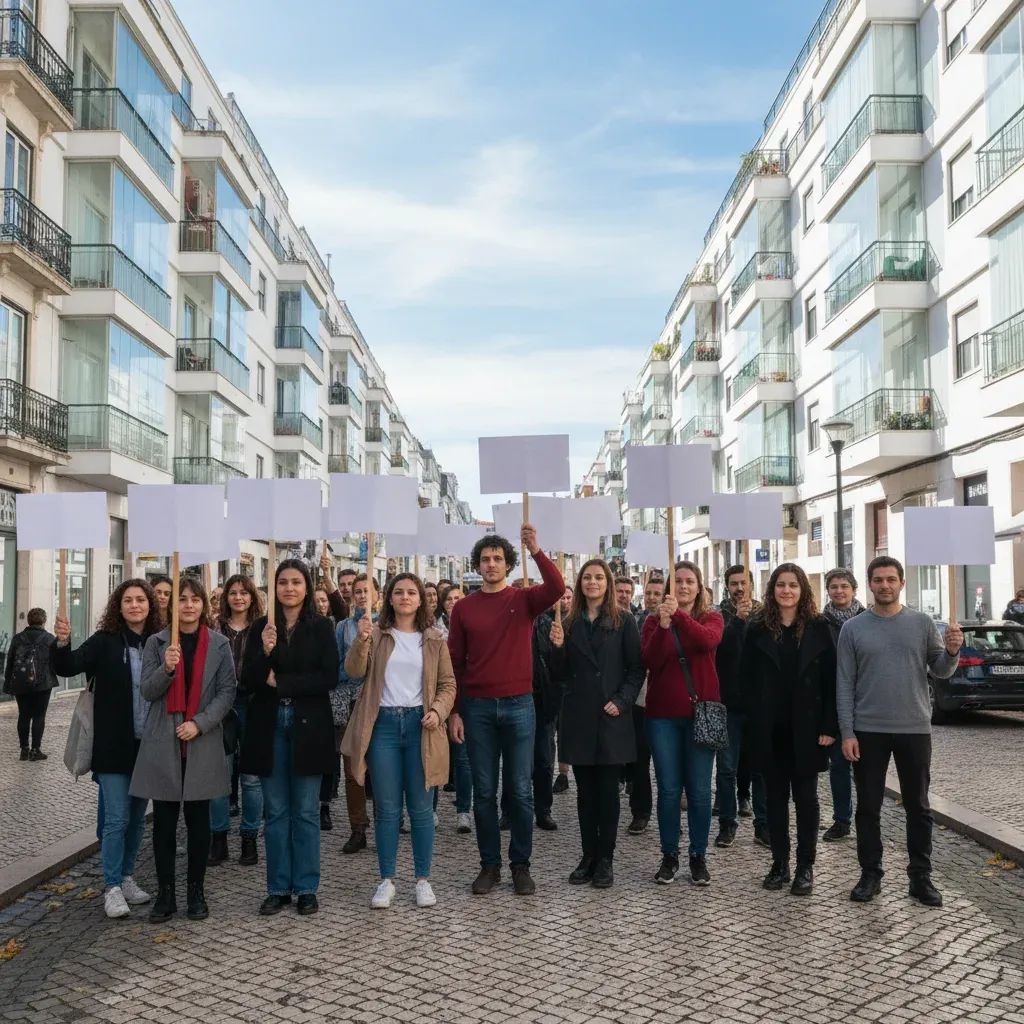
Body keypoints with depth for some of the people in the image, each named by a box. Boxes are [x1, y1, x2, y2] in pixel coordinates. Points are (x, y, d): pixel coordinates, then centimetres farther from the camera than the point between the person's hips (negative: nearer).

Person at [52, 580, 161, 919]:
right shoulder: (105, 641, -7)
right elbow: (68, 666, -20)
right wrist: (62, 642, -39)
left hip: (148, 745, 3)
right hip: (114, 746, -3)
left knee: (137, 816, 14)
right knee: (117, 818, -1)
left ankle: (126, 877, 29)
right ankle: (112, 887, 11)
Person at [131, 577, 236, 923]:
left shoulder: (219, 644, 2)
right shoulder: (156, 642, 3)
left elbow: (227, 692, -1)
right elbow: (147, 691, -2)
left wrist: (199, 724, -13)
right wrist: (166, 668, -21)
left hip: (203, 743, 0)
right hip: (162, 742, 0)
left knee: (198, 819, 6)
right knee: (164, 820, 5)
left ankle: (196, 891, 17)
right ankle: (165, 892, 14)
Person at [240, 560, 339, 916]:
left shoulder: (321, 627, -1)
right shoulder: (261, 627, 4)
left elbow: (329, 678, -9)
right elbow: (248, 681, -1)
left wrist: (279, 682, -12)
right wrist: (265, 652, -19)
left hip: (308, 726, -2)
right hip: (269, 725, 2)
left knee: (306, 811, 5)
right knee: (276, 811, 8)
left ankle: (306, 888, 15)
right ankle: (278, 888, 18)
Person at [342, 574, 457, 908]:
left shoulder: (433, 639, 6)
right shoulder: (377, 634, 4)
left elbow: (448, 683, 7)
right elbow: (354, 671, -8)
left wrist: (438, 711, -11)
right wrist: (361, 641, -26)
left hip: (419, 724, 1)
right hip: (383, 724, 0)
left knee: (421, 808, 6)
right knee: (386, 808, 5)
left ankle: (423, 879, 17)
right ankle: (387, 880, 15)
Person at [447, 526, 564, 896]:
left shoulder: (524, 599, 2)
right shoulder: (463, 608, 5)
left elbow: (556, 588, -19)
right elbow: (454, 662, 6)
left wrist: (535, 550, -28)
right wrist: (454, 711, 1)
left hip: (519, 705, -1)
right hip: (477, 707, 1)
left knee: (521, 791, 4)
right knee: (484, 792, 7)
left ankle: (521, 864, 15)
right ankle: (489, 864, 18)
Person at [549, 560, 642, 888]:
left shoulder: (623, 622, 0)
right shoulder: (570, 624, 8)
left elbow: (636, 669, -2)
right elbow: (560, 675, 7)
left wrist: (622, 701, -13)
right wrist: (558, 647, -10)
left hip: (611, 718, -3)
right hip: (579, 718, 3)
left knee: (608, 790, 3)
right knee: (585, 790, 8)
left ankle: (605, 860, 10)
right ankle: (588, 856, 17)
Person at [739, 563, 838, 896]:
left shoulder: (818, 627, -1)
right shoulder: (758, 629, 3)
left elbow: (830, 679, -3)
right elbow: (747, 678, 3)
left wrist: (829, 726, -9)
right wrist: (753, 718, -5)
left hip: (806, 727, -1)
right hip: (769, 730, 1)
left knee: (805, 797, 6)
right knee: (776, 796, 9)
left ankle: (805, 867, 15)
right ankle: (779, 864, 18)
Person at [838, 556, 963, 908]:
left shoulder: (922, 623, 2)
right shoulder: (853, 628, 0)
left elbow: (941, 672, 3)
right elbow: (845, 684, 0)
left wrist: (952, 652, -19)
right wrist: (847, 732, -6)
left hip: (915, 729, 1)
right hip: (868, 731, 0)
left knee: (917, 806, 9)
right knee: (868, 807, 7)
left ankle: (920, 876, 19)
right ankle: (870, 874, 18)